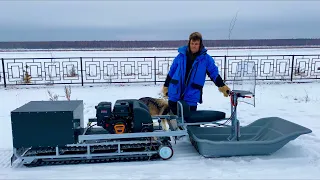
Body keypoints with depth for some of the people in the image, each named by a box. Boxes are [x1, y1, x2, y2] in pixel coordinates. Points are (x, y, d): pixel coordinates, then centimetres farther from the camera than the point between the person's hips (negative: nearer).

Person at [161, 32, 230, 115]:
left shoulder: (206, 58, -1)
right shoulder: (181, 55, 3)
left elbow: (214, 73, 1)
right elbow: (171, 72, 9)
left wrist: (222, 86, -10)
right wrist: (166, 86, 11)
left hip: (191, 97, -1)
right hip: (175, 94, 1)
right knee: (175, 114, 11)